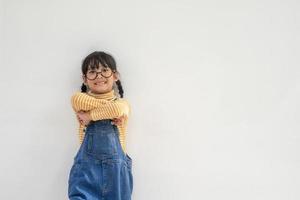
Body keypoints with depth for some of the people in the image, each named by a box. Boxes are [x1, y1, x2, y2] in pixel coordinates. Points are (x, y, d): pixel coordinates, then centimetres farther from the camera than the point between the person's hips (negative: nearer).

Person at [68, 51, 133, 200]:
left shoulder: (123, 104, 8)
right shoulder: (79, 99, 9)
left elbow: (119, 109, -14)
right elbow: (77, 100, -14)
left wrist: (89, 115, -8)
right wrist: (111, 110, -11)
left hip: (115, 167, 1)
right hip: (86, 166, -1)